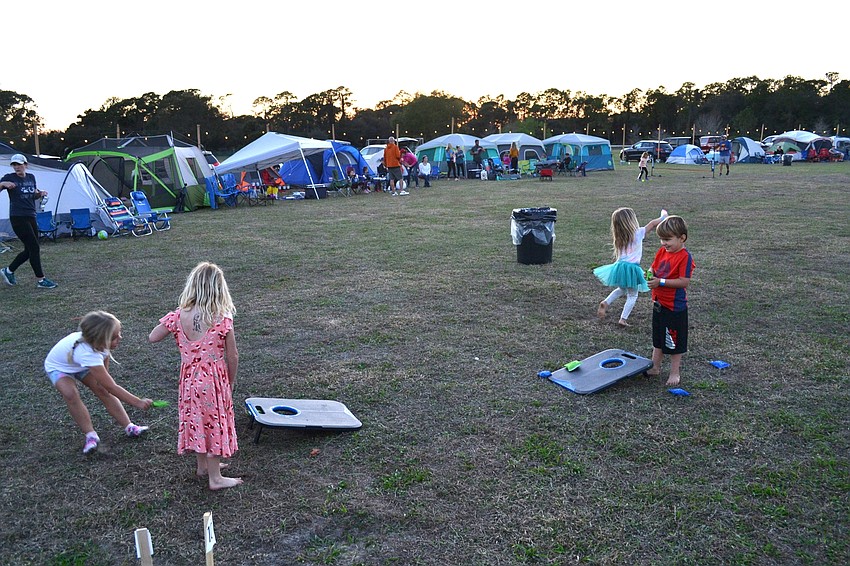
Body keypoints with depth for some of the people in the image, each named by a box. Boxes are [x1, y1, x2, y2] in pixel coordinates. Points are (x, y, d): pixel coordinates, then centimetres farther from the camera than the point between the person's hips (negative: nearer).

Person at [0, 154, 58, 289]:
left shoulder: (31, 177, 12)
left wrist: (40, 193, 5)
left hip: (31, 217, 7)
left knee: (30, 250, 10)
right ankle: (40, 280, -3)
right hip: (18, 218, -7)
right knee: (34, 248, -10)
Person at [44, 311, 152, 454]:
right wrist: (138, 402, -45)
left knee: (102, 390, -10)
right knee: (71, 394, -28)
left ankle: (128, 427, -7)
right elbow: (112, 387, -44)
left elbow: (105, 356, -3)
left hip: (80, 365, 5)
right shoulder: (88, 354, -47)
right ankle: (90, 435, -16)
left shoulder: (101, 343, -30)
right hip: (58, 367, -5)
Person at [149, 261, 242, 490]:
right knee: (214, 423, 10)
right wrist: (231, 382, 4)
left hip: (189, 378, 4)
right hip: (214, 379, -4)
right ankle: (215, 477, 21)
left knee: (196, 420, 21)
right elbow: (232, 356, -11)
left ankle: (203, 466, 40)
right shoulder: (223, 320, -18)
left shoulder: (178, 316, -9)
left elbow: (152, 337, 2)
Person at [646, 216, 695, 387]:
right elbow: (654, 269, 11)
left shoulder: (685, 257, -20)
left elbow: (684, 282, -24)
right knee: (658, 337, 21)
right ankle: (655, 366, 35)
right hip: (659, 303, 8)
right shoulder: (662, 251, 3)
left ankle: (675, 372, 21)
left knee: (675, 341, 7)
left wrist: (660, 282, -28)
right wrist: (649, 275, -11)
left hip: (675, 306, -8)